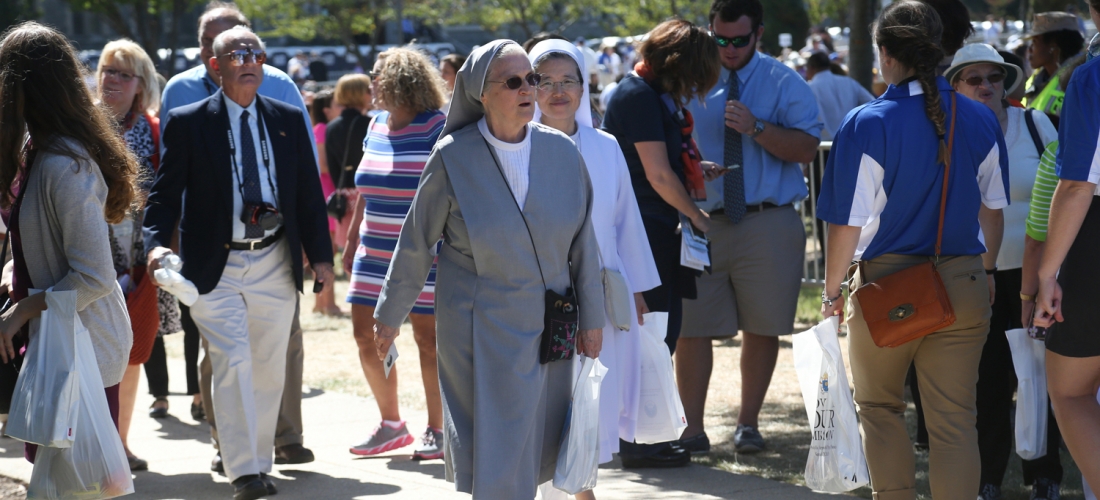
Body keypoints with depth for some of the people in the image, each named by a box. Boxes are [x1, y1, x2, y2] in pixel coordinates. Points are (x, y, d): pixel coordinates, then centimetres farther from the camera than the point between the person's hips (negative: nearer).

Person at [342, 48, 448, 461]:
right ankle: (391, 423, 19)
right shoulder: (375, 127, 11)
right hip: (375, 253, 7)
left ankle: (436, 431, 9)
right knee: (366, 336, 6)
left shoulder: (436, 128, -10)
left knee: (428, 338, -2)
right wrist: (352, 240, 18)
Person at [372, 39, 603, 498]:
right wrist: (390, 315, 5)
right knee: (495, 455, -4)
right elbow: (416, 242, 0)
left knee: (539, 452, 10)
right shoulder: (453, 158, -8)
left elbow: (582, 241, 6)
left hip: (549, 329, 4)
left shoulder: (562, 152, 0)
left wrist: (591, 318, 7)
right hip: (481, 329, -3)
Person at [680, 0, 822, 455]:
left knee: (762, 328, 6)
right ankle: (692, 428, 6)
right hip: (701, 223, 1)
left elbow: (806, 149, -7)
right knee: (692, 328, -2)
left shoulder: (784, 84, 4)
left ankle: (749, 424, 20)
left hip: (768, 225, -1)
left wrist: (755, 128, -20)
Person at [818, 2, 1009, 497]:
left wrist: (832, 291, 2)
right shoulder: (980, 121, 0)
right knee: (954, 417, 5)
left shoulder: (868, 125, -13)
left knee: (880, 408, 17)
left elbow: (847, 224, -11)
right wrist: (986, 272, 26)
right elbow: (993, 210, 11)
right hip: (963, 285, 3)